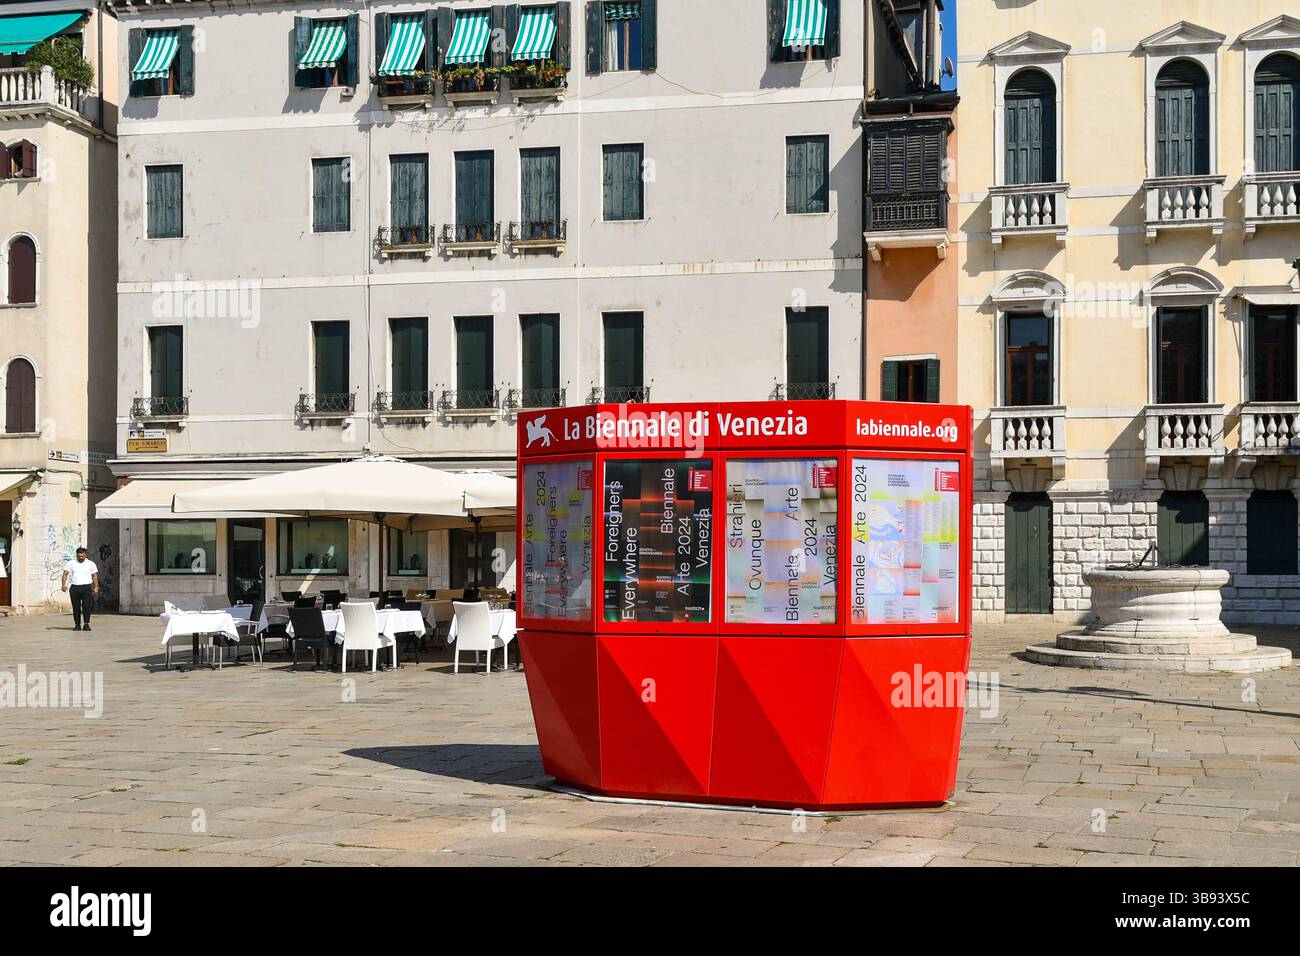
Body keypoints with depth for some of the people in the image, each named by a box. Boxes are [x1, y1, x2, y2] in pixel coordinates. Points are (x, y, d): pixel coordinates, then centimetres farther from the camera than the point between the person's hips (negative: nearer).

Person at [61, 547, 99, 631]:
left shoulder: (91, 564, 8)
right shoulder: (71, 563, 7)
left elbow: (95, 576, 10)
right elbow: (65, 573, 2)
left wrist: (96, 588, 1)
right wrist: (64, 585, -14)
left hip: (86, 587, -1)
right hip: (74, 587, 1)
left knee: (86, 606, -12)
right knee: (76, 607, 3)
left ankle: (86, 624, -13)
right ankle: (77, 625, 10)